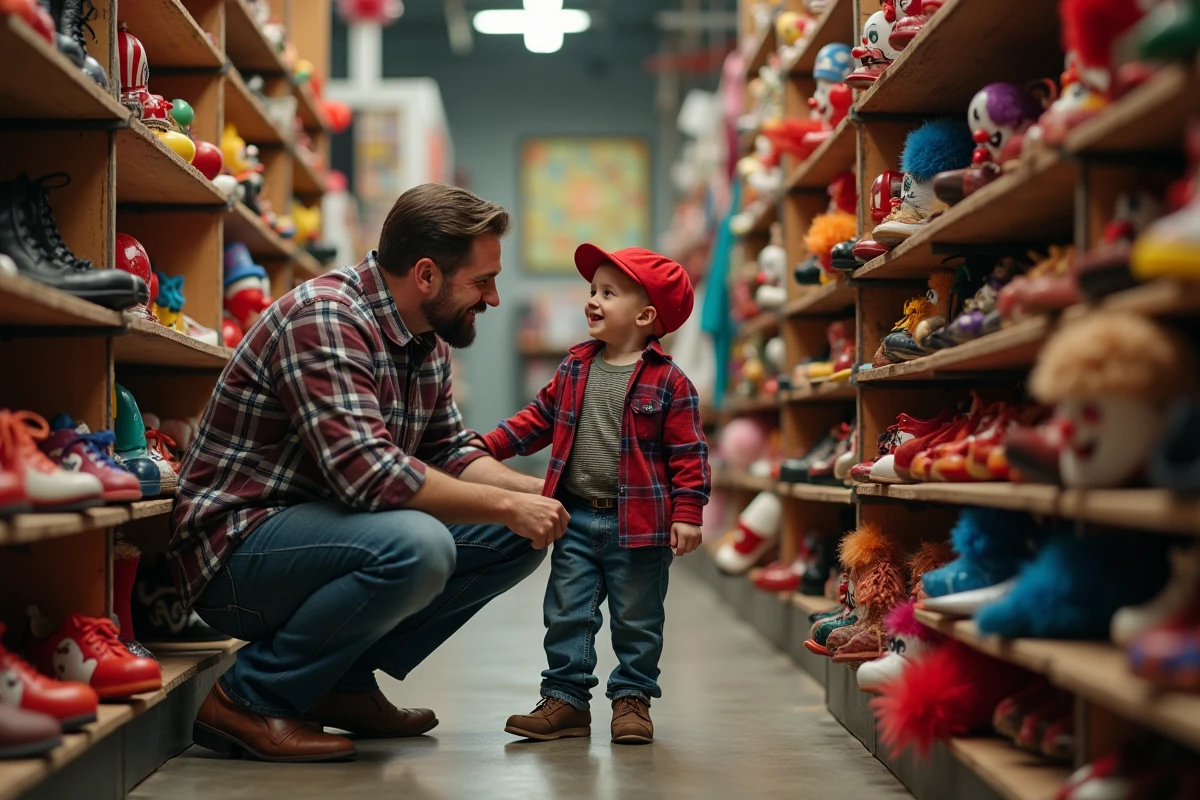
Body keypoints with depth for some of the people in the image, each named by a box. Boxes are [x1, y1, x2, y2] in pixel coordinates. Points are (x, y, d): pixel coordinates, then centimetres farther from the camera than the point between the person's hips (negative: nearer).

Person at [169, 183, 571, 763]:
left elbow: (450, 453, 15)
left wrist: (533, 491, -3)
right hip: (237, 547, -9)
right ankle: (249, 698, -14)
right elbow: (367, 472, -31)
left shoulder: (429, 341, 8)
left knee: (518, 538, 3)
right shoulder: (324, 317, -22)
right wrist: (505, 506, -23)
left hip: (323, 531, 10)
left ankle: (346, 683, 6)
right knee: (415, 545, -35)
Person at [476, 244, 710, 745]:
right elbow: (540, 417, 17)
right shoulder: (575, 369, 7)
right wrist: (489, 445, 10)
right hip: (576, 519, 5)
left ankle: (632, 699, 19)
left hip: (639, 523, -4)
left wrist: (687, 514, -12)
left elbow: (688, 451, -7)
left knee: (637, 620, 7)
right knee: (567, 614, 7)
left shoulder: (668, 382, -8)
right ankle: (566, 699, 15)